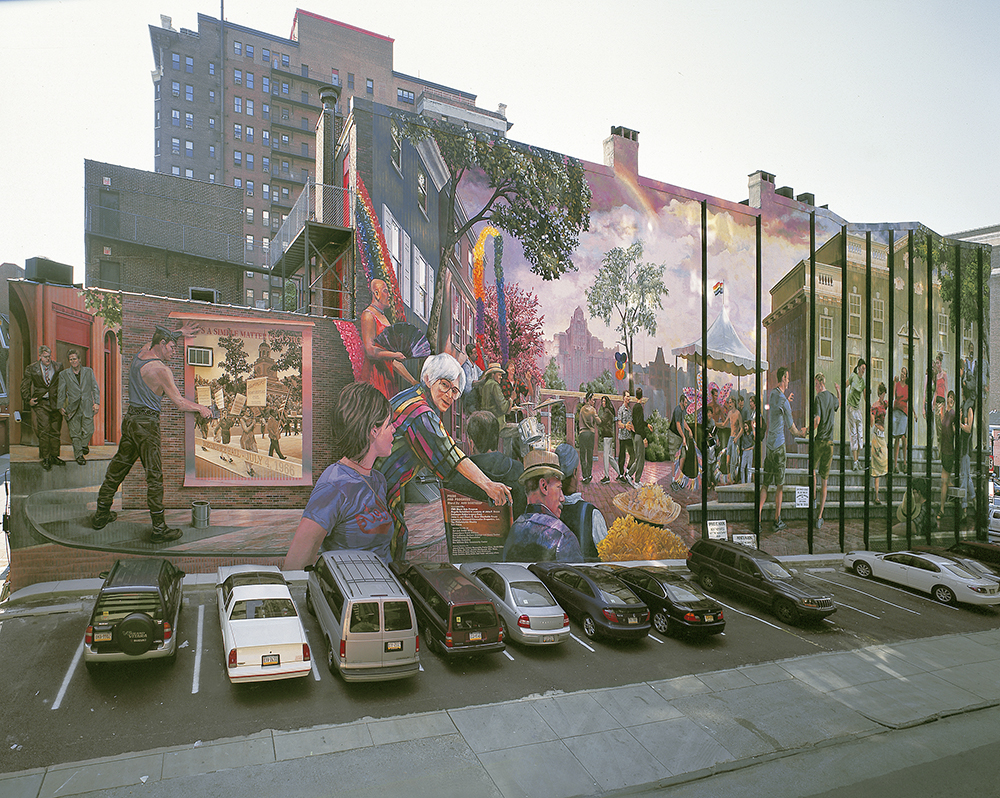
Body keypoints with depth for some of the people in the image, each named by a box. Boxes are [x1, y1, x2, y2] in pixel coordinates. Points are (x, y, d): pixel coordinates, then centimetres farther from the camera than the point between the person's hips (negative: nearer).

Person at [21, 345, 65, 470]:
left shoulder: (58, 367, 4)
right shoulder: (32, 368, 0)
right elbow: (24, 385, 8)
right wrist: (28, 400, 2)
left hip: (55, 402, 2)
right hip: (41, 403, -2)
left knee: (56, 431, 6)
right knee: (44, 430, -7)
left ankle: (54, 456, 16)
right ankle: (45, 458, 0)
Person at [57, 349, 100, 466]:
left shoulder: (88, 371, 9)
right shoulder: (64, 374, 7)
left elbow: (95, 388, 9)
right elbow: (61, 392, 9)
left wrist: (96, 402, 0)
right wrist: (60, 406, 4)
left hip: (87, 406, 0)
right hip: (73, 407, 0)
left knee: (89, 430, -6)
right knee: (75, 432, 1)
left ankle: (84, 445, 22)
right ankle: (79, 455, 10)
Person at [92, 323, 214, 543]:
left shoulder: (140, 354, 8)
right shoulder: (161, 369, -15)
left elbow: (158, 335, 31)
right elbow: (180, 404, -16)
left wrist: (179, 332, 29)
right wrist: (201, 408, -2)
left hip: (129, 419, 9)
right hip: (147, 424, -8)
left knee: (117, 469, 19)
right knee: (154, 476, -5)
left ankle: (101, 515, 31)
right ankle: (159, 529, -2)